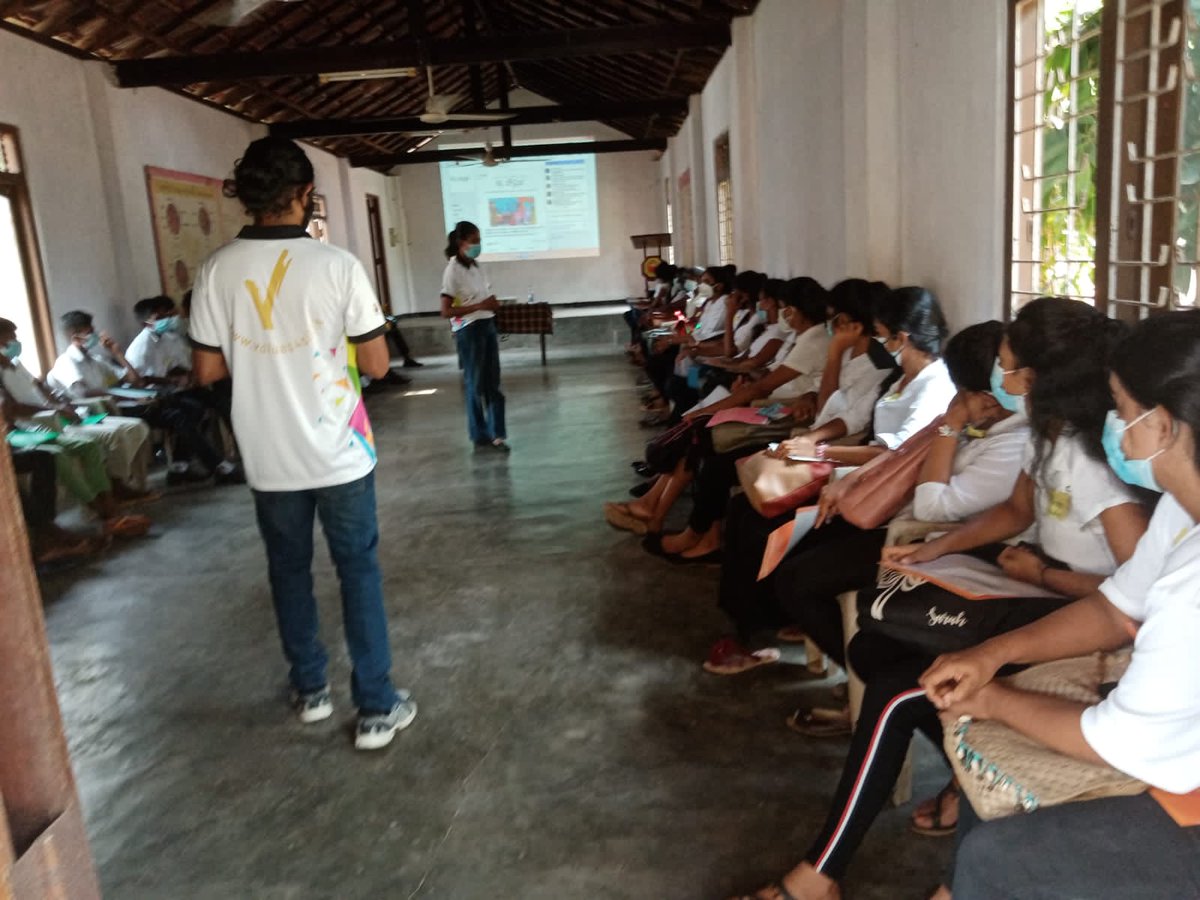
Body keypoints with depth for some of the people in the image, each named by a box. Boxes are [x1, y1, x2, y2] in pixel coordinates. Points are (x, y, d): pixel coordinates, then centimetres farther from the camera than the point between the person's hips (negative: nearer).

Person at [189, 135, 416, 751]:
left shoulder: (217, 271, -6)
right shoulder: (336, 264, -13)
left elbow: (207, 370, 0)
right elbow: (376, 364, -9)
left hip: (269, 459, 3)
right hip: (339, 453, -2)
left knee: (289, 570, 19)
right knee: (358, 570, 9)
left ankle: (310, 689, 33)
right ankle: (376, 707, 15)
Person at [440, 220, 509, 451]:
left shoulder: (476, 266, 9)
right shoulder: (453, 271, -13)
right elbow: (445, 311, -17)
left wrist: (493, 302, 0)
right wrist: (480, 306, -21)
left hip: (487, 325, 7)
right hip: (468, 330, -7)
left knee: (493, 382, 8)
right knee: (475, 383, 3)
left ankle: (497, 433, 16)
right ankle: (480, 436, 16)